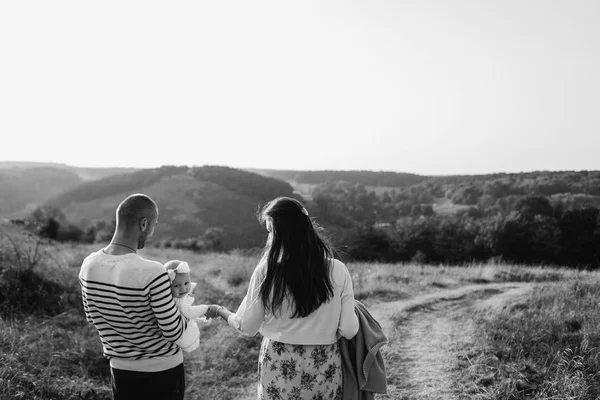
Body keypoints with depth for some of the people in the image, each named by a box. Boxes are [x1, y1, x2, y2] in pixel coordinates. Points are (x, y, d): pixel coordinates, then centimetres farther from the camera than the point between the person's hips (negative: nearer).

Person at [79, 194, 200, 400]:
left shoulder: (89, 265, -10)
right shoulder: (152, 273, -29)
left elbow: (92, 317, 6)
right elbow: (174, 332, -20)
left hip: (121, 369, 5)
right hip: (162, 370, -5)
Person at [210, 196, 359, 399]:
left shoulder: (266, 271, -15)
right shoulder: (337, 270, -14)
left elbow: (248, 327, -3)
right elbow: (349, 330, -9)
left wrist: (225, 314, 17)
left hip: (279, 364, 0)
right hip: (324, 365, 1)